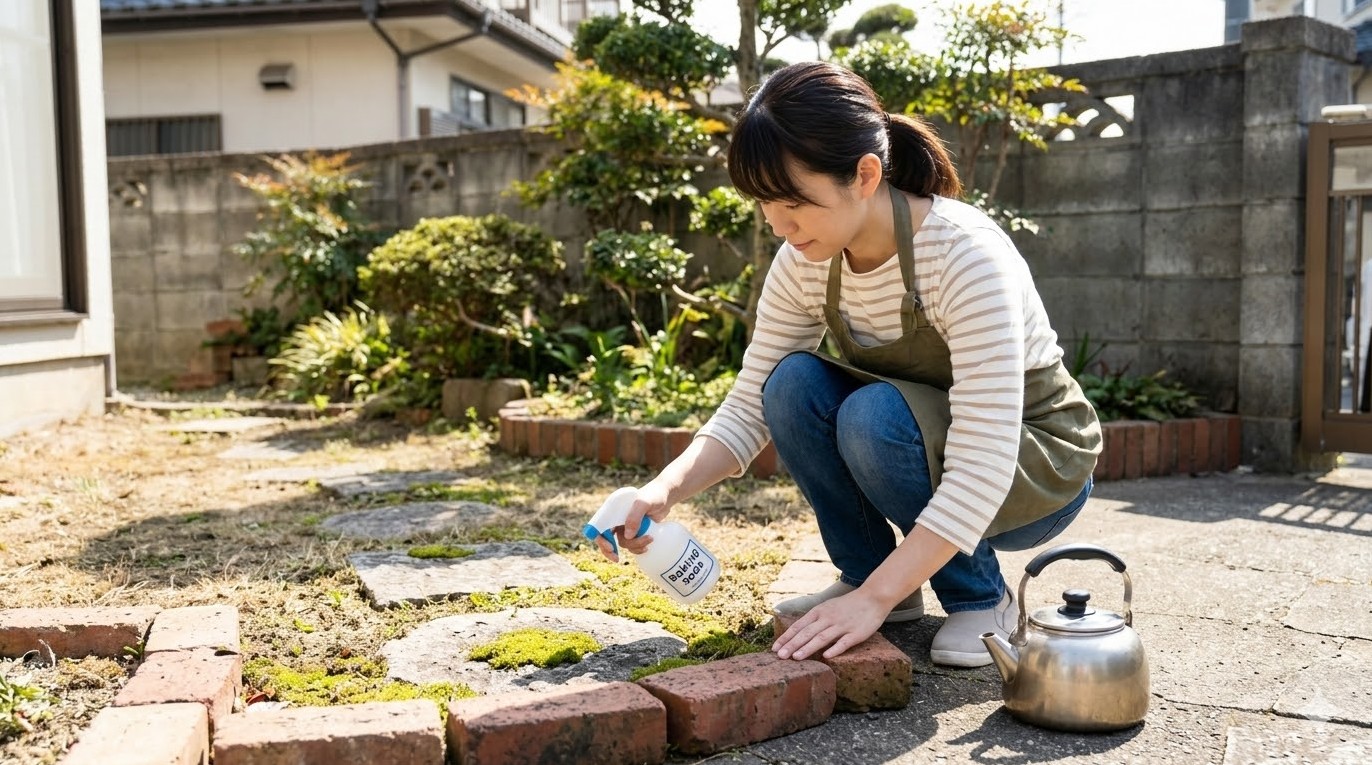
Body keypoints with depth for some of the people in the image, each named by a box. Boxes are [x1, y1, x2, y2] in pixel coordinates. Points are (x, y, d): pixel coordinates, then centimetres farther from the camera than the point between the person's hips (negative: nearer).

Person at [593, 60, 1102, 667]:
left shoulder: (966, 255, -32)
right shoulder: (804, 263, -13)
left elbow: (982, 465, -35)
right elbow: (749, 408, -9)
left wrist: (873, 599, -38)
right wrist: (666, 489, -27)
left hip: (1040, 467, -5)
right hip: (922, 450, 5)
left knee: (874, 414, -33)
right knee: (793, 384, -21)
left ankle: (982, 598, -8)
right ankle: (863, 571, -3)